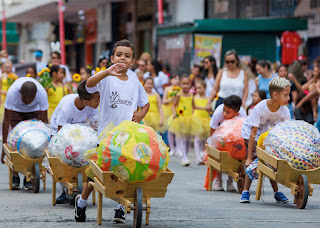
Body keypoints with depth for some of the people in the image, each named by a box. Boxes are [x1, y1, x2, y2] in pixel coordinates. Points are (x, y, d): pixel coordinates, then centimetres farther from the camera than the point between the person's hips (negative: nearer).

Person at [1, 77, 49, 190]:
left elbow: (44, 121, -27)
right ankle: (15, 177, -7)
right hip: (16, 110, 0)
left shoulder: (42, 93, -38)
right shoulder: (12, 92, -40)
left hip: (34, 111, 0)